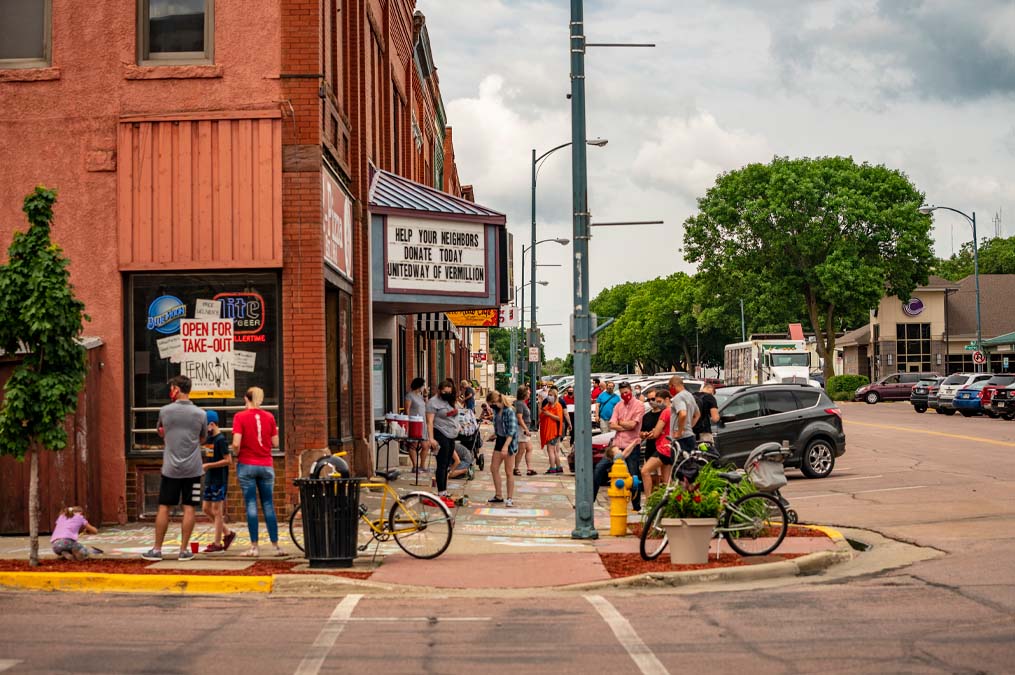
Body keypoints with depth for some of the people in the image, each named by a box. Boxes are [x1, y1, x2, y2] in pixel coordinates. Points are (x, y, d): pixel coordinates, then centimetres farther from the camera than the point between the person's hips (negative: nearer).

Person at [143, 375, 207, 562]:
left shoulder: (165, 411, -3)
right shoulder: (200, 414, -1)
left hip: (171, 468, 0)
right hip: (192, 469, 0)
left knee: (164, 508, 7)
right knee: (188, 508, 3)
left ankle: (157, 550, 11)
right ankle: (184, 550, 4)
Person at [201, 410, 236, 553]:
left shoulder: (220, 440, -15)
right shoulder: (210, 438, 11)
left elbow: (228, 461, -21)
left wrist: (208, 465, -20)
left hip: (219, 480, -9)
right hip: (210, 479, 9)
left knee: (217, 511, -3)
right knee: (206, 509, 12)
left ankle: (217, 544, 4)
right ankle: (227, 533, 22)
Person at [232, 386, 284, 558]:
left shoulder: (240, 416, -8)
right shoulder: (269, 417, 1)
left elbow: (236, 443, -16)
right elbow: (275, 443, 2)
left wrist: (237, 453, 4)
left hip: (247, 465, -3)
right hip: (266, 466, 3)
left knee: (251, 505, 1)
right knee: (268, 505, 9)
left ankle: (254, 547, 0)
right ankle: (276, 545, 10)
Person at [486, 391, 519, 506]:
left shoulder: (509, 411, -18)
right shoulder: (496, 411, 7)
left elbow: (512, 431, -24)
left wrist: (506, 446, -32)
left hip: (509, 441, -9)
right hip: (499, 440, 9)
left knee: (508, 472, -2)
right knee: (493, 468, 9)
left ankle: (510, 498, 7)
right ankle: (498, 496, 19)